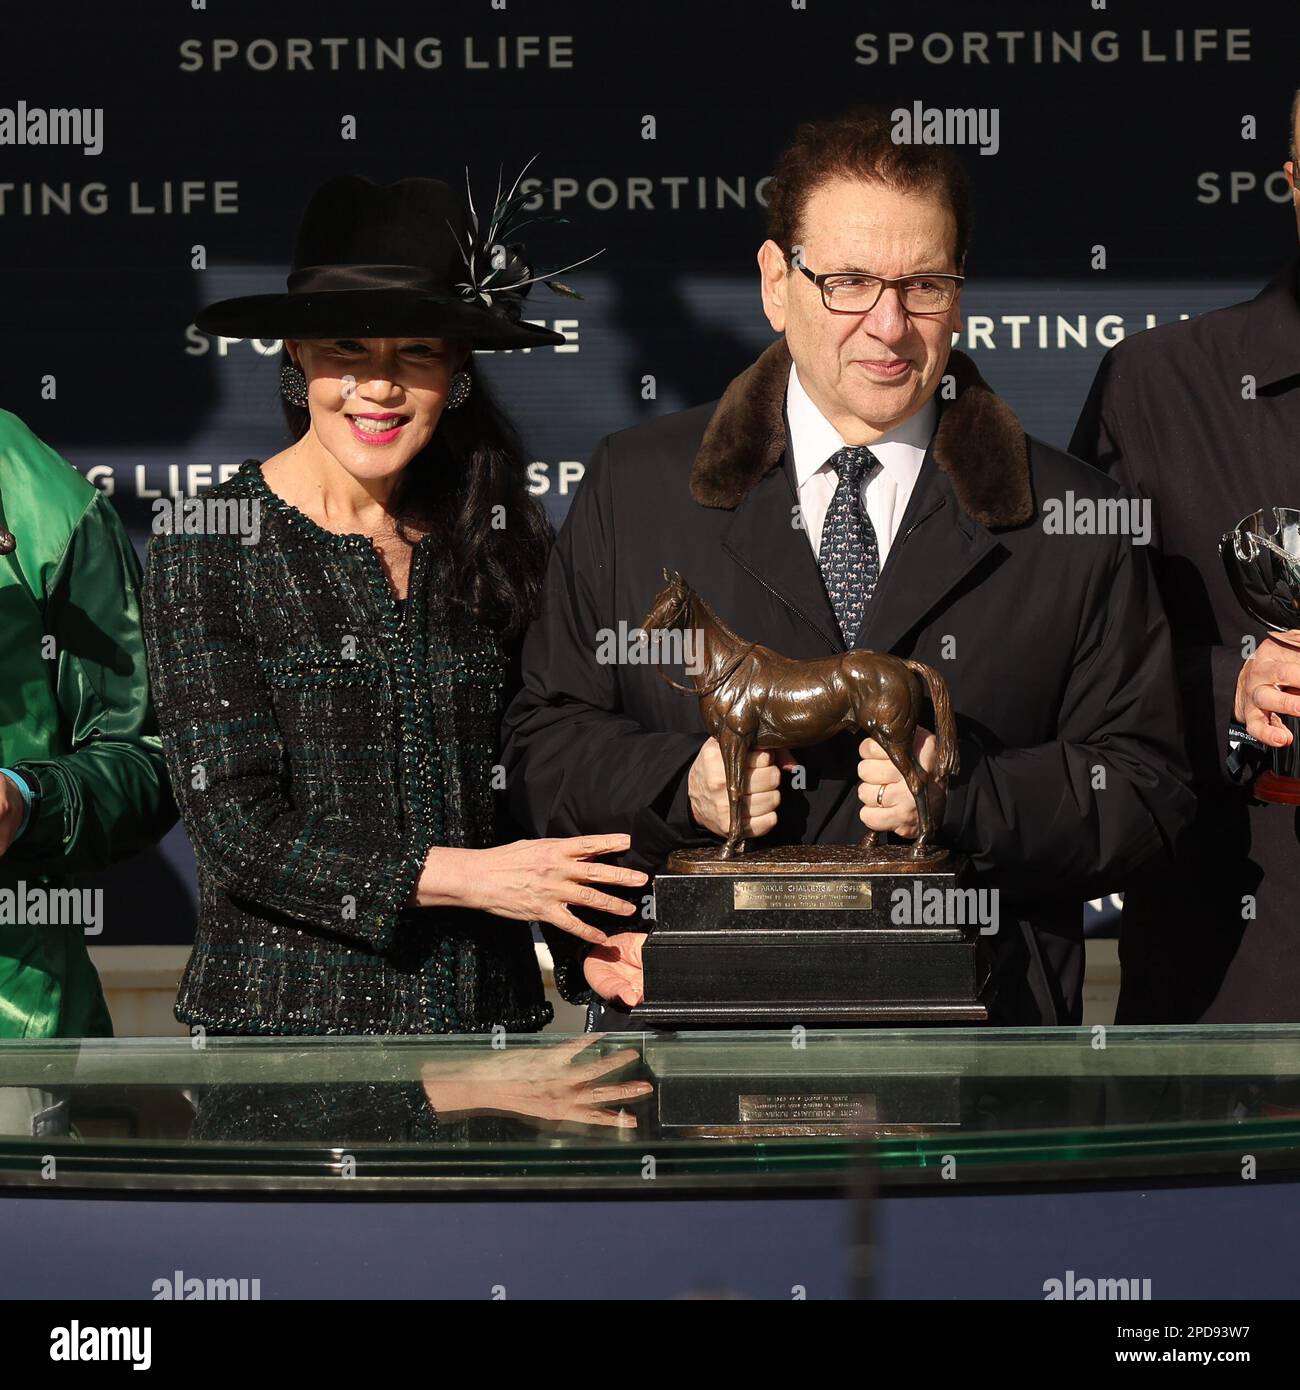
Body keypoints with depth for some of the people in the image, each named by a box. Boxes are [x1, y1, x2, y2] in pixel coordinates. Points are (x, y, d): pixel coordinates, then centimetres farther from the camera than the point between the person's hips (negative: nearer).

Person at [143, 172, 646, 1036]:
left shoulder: (495, 538, 6)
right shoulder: (207, 548, -7)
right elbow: (237, 827, -12)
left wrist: (595, 940, -10)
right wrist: (471, 876, -17)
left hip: (487, 1001, 4)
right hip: (285, 1014, -3)